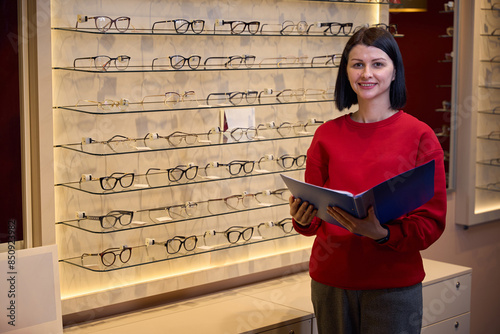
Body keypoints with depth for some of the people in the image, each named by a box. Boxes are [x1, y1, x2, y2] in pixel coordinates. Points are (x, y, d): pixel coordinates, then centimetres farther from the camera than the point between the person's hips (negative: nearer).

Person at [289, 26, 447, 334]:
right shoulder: (327, 135, 5)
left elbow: (432, 222, -7)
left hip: (394, 284, -2)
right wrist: (303, 219, -13)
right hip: (331, 282, 3)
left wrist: (381, 233, -23)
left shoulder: (419, 136, -4)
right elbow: (313, 219, 10)